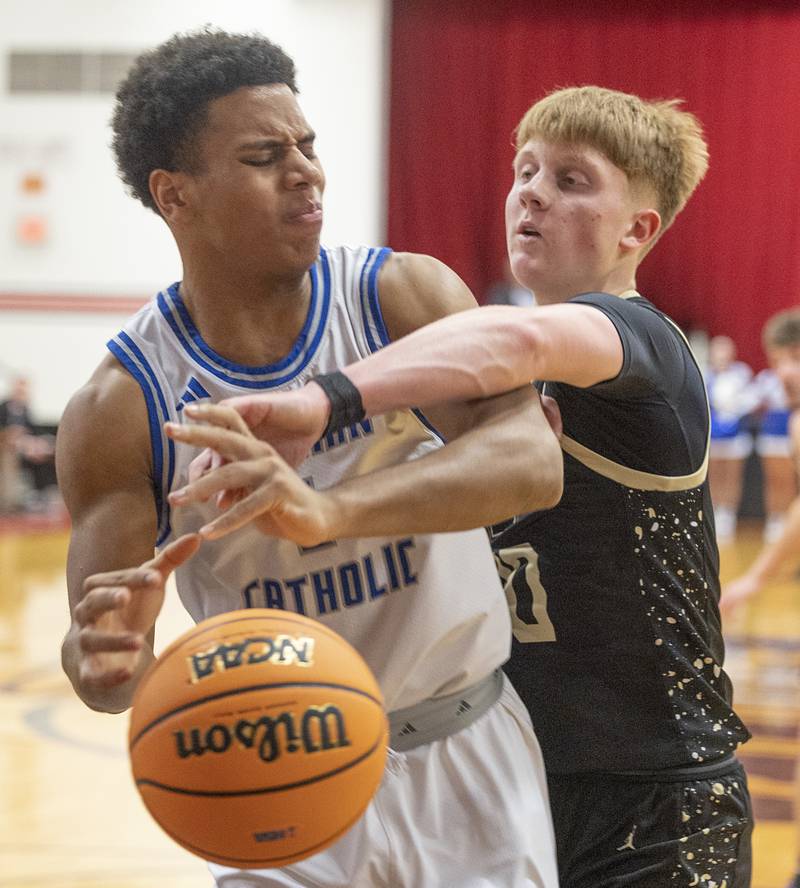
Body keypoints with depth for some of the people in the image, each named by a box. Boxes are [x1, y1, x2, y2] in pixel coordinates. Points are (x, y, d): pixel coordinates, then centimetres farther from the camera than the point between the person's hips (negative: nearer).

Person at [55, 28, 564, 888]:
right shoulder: (121, 408, -12)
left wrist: (330, 508, -43)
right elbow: (107, 666, -12)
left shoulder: (406, 296, -11)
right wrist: (103, 658, -38)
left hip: (467, 760, 1)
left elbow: (534, 460, -27)